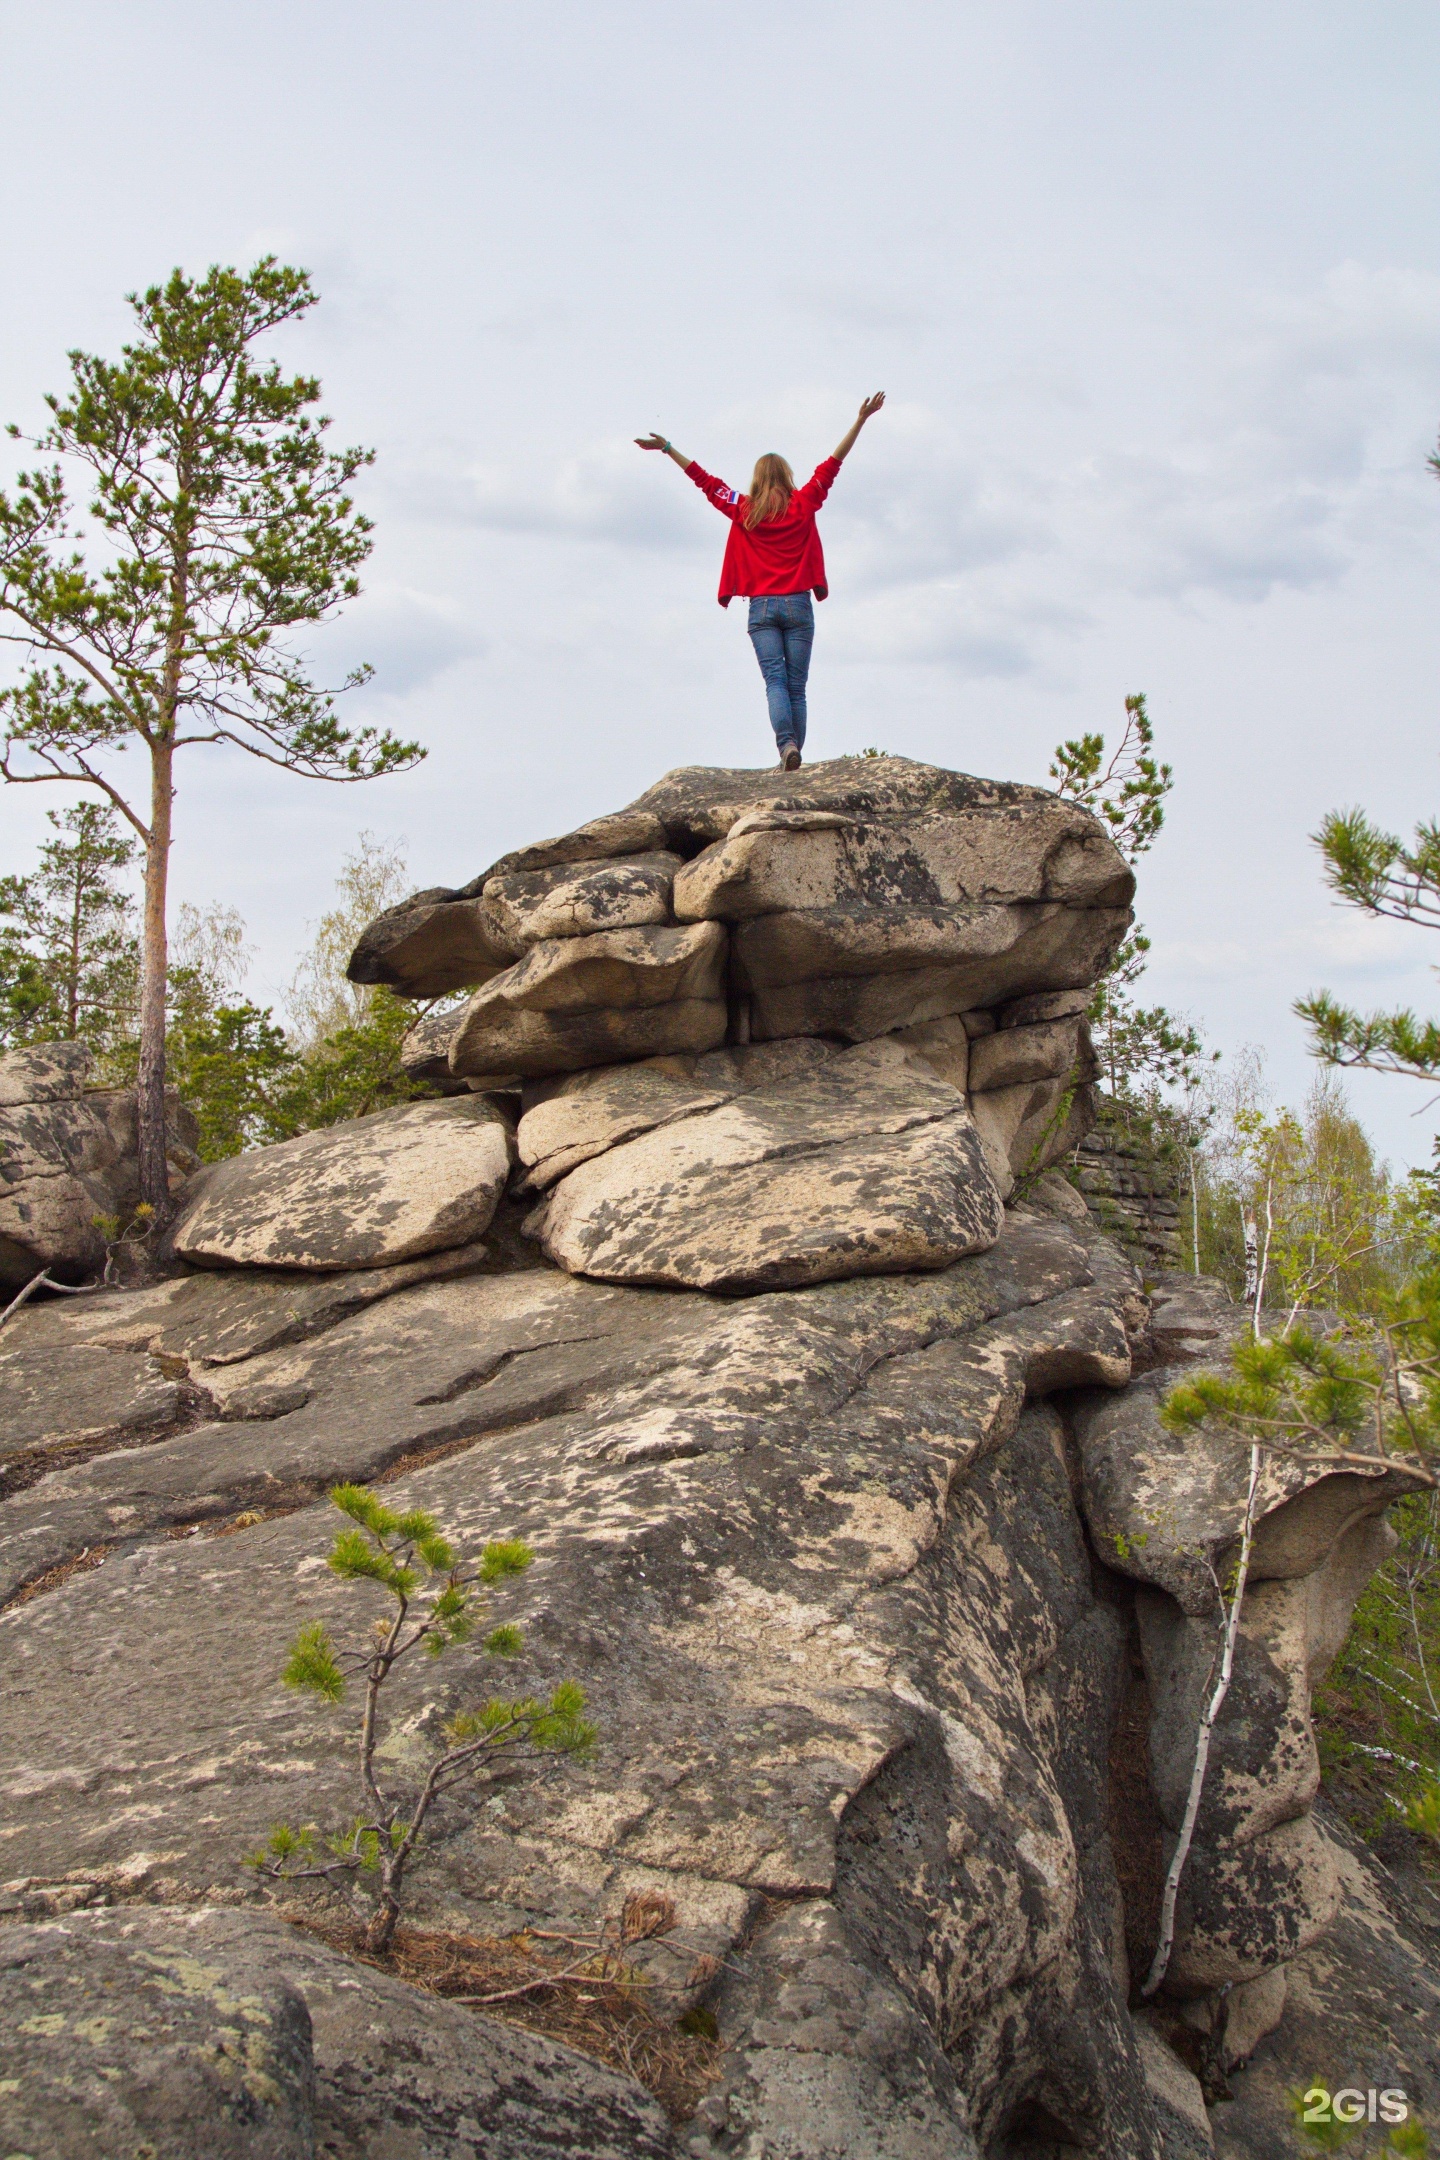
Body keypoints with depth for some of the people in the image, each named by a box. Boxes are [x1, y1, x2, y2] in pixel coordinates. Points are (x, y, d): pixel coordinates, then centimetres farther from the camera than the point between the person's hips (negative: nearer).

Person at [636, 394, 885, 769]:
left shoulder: (743, 511, 4)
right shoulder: (803, 505, 4)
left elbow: (705, 480, 11)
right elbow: (831, 465, 7)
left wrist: (667, 449, 19)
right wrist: (861, 421, 11)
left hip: (761, 608, 0)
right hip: (798, 605, 0)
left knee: (775, 681, -8)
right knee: (796, 686, 2)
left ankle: (786, 743, -27)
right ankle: (795, 751, -2)